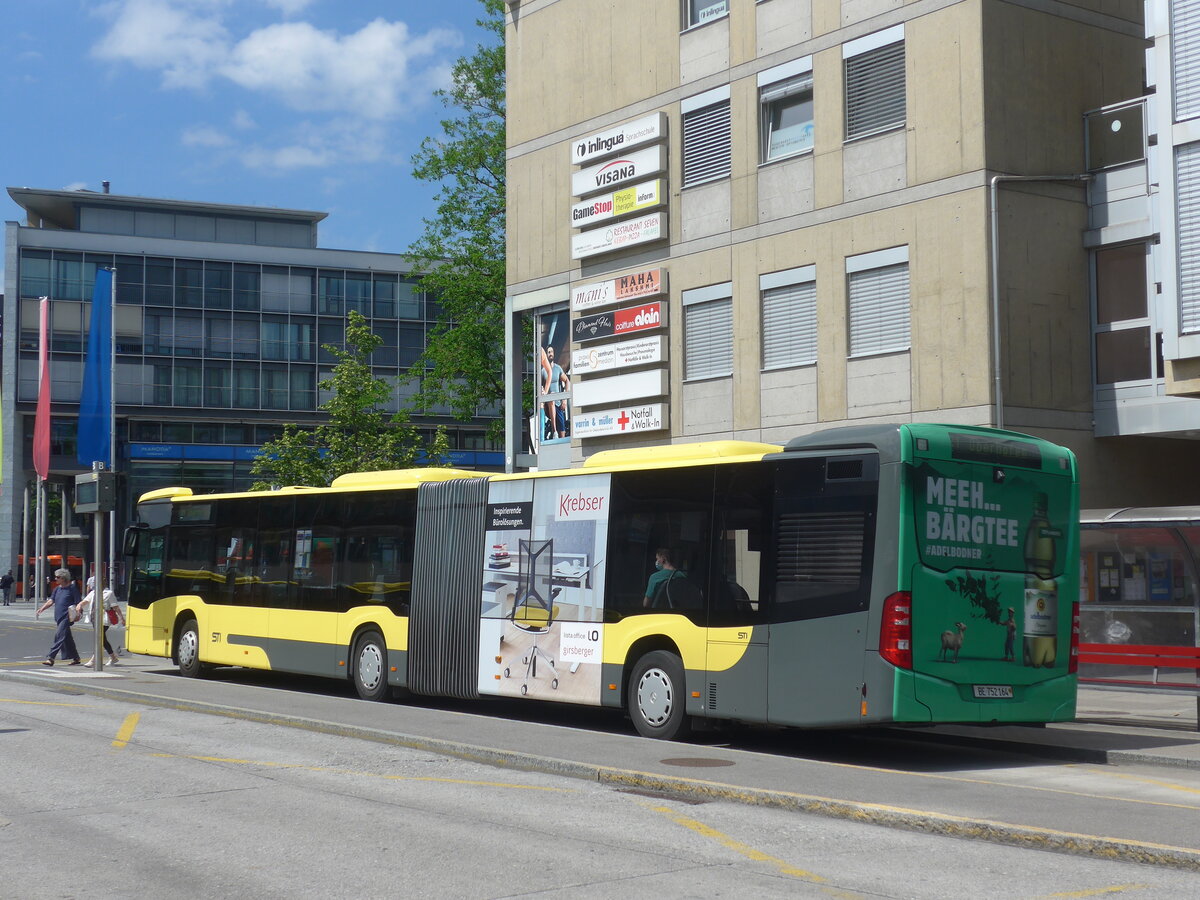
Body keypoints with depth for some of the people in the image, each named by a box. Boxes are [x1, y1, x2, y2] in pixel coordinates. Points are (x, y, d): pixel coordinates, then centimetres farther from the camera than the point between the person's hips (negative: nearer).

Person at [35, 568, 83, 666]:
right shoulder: (57, 589, 15)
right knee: (67, 639, 13)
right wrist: (41, 609, -6)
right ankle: (76, 659, 23)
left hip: (67, 617, -8)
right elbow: (51, 601, 7)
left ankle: (50, 658, -18)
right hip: (58, 617, 8)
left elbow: (78, 603, -6)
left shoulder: (72, 588, -5)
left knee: (59, 636, -15)